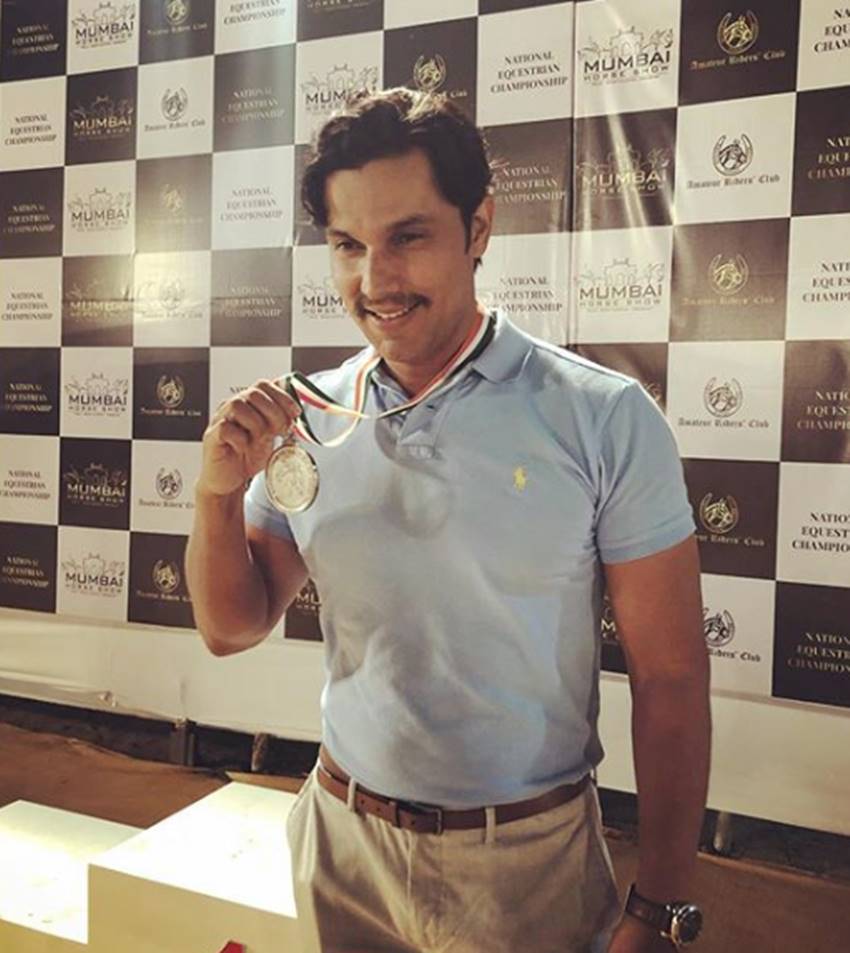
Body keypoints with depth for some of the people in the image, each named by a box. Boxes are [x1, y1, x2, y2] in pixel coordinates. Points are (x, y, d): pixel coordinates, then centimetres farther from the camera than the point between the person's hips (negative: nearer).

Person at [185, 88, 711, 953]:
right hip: (340, 842, 3)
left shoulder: (605, 419, -15)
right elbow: (232, 628, 2)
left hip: (526, 860, -3)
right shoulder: (308, 420, -5)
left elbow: (669, 680, -11)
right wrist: (218, 490, -16)